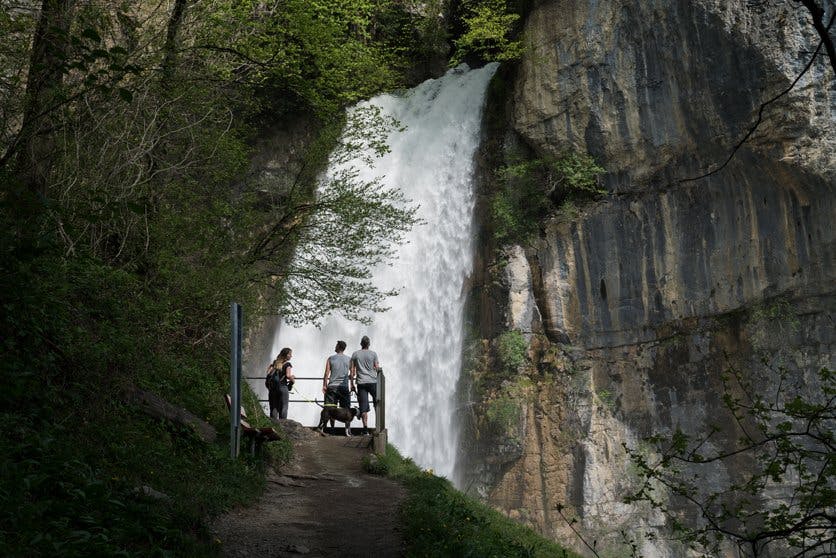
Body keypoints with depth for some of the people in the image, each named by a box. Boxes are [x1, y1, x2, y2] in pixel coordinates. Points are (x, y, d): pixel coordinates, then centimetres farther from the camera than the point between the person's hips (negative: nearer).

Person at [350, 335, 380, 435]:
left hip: (361, 383, 1)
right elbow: (377, 368, 3)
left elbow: (352, 371, 7)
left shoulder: (355, 354, 7)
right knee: (377, 402, 15)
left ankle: (365, 427, -4)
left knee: (363, 406, -1)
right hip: (372, 382, -1)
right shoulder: (373, 354, 2)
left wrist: (352, 384, 12)